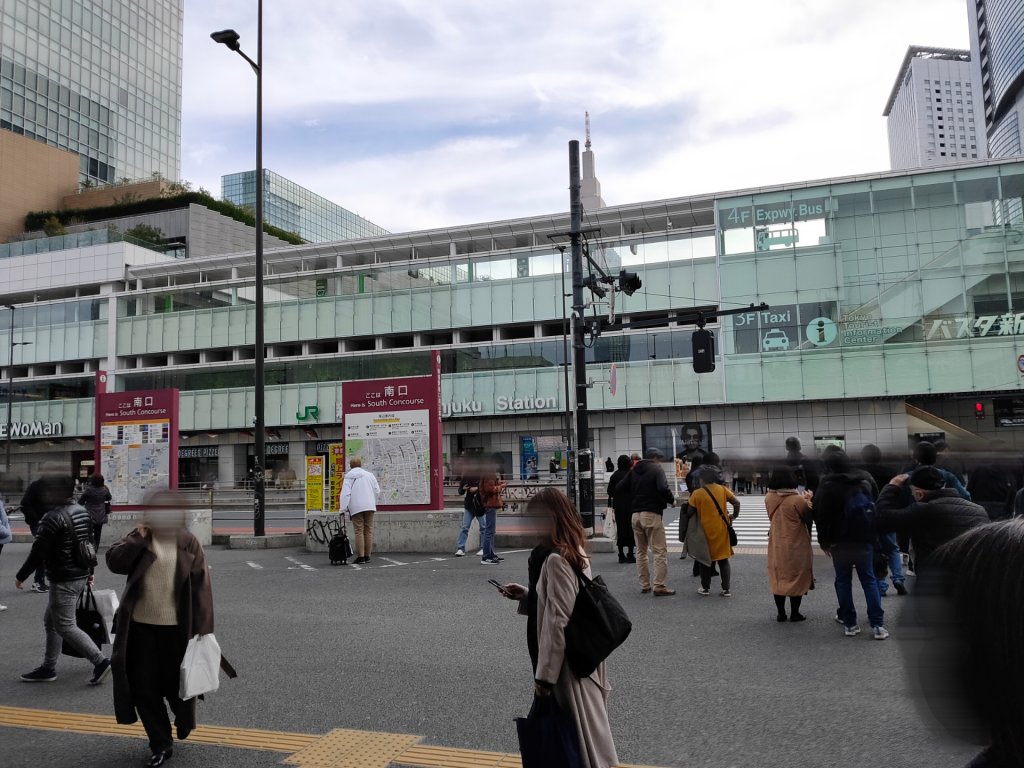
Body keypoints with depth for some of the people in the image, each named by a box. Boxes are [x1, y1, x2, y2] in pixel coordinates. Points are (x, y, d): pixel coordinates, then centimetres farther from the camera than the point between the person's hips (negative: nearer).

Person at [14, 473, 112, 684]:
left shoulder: (53, 518, -20)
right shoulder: (82, 511, 8)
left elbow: (38, 552, -16)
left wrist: (21, 576, -3)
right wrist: (90, 570, 26)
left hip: (64, 580, -9)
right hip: (81, 576, 9)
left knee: (65, 626, -2)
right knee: (51, 621, 19)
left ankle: (100, 661, -4)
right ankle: (48, 668, 26)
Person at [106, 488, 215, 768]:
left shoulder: (188, 543, -5)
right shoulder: (139, 538, 1)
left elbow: (201, 587, -6)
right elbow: (114, 562, -12)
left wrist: (203, 627, -9)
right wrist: (138, 539, -21)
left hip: (177, 627, -2)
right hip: (141, 626, 2)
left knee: (176, 682, 9)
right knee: (143, 686, 7)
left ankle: (183, 718, 44)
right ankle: (161, 744, 23)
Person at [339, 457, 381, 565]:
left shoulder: (348, 476, 3)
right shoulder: (369, 474, 10)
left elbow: (345, 493, -7)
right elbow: (377, 491, 9)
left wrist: (343, 508, -7)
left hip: (356, 508, -2)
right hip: (369, 506, 2)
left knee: (359, 531, -2)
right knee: (368, 531, 7)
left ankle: (360, 556, -5)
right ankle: (367, 556, 8)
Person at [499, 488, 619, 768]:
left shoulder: (554, 560, -23)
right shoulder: (575, 552, 6)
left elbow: (558, 621, -24)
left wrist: (545, 674, -18)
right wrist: (526, 595, 10)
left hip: (568, 663, -9)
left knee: (580, 734, 4)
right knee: (586, 730, 19)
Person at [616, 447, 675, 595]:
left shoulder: (634, 471, 13)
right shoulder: (656, 470, -4)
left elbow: (618, 489, 8)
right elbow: (663, 489, -21)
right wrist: (672, 499, -4)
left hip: (635, 515, 6)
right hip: (651, 514, -6)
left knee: (641, 551, 14)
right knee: (660, 551, -1)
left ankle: (644, 585, 16)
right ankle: (659, 586, -5)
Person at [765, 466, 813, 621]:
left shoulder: (769, 498, -4)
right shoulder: (797, 500, -20)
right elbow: (809, 518, -9)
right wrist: (808, 501, 5)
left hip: (776, 546, 4)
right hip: (796, 546, -4)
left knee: (778, 578, 13)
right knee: (796, 578, 9)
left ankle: (781, 613, 17)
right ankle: (794, 613, 16)